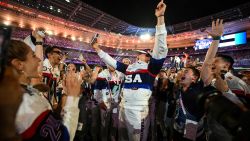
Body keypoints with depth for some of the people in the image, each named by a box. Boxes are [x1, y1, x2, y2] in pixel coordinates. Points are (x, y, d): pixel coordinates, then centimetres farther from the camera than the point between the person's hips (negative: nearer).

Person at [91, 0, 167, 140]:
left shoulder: (151, 67, -2)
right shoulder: (129, 67, 13)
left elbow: (161, 49, -15)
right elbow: (111, 61, 20)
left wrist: (160, 18, -20)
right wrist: (98, 49, 25)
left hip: (139, 110, -5)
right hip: (123, 107, 6)